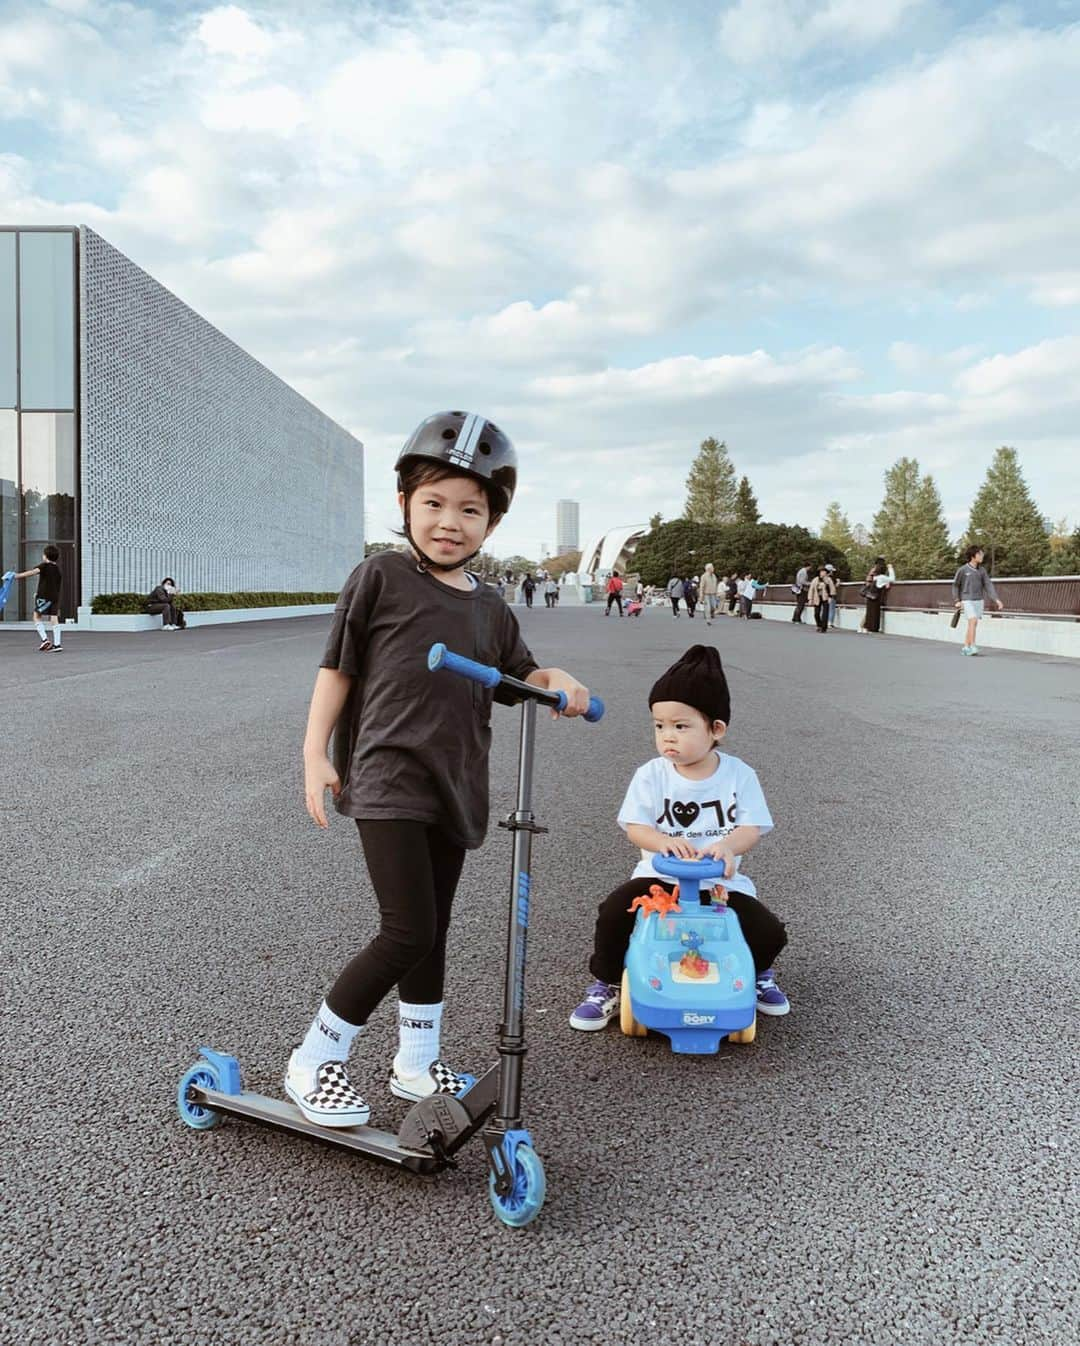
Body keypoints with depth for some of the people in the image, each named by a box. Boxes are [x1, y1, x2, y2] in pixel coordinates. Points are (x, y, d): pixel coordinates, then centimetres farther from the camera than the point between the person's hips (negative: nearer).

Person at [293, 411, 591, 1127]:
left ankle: (417, 1063, 34)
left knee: (432, 932, 17)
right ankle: (313, 1062, 6)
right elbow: (338, 665, -2)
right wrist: (315, 753, -7)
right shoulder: (381, 576, -4)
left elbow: (518, 675, 21)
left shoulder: (491, 608, 11)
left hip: (454, 786, 6)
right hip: (387, 776, -6)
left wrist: (559, 680, -1)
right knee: (408, 933, -13)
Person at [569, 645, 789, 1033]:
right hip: (660, 876, 0)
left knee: (770, 934, -14)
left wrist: (726, 845, -34)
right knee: (614, 911, -25)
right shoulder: (651, 775, -6)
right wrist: (664, 843, -33)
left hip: (722, 882, 1)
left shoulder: (739, 774, -6)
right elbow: (634, 827, -9)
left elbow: (751, 829, -10)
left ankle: (757, 974, 25)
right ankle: (605, 986, 3)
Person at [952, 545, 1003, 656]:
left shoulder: (981, 570, 5)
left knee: (973, 624, 7)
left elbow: (988, 585, 0)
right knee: (973, 622, -19)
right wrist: (958, 601, -1)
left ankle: (966, 648, 15)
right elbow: (956, 585, 2)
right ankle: (973, 647, -19)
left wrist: (997, 600, -10)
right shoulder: (962, 570, -9)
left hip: (979, 601, 5)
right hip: (967, 601, -5)